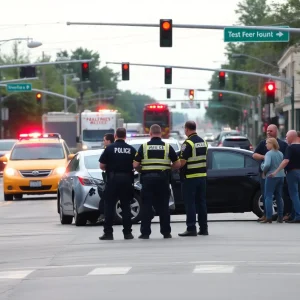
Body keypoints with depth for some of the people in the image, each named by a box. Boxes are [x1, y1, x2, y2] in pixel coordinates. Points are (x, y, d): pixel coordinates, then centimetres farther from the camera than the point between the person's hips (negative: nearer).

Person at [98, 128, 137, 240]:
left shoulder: (110, 148, -4)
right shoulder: (131, 149, 2)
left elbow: (102, 166, -4)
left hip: (113, 179, -2)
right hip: (127, 179, 2)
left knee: (109, 206, 3)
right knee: (126, 206, 9)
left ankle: (108, 233, -1)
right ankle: (127, 232, 7)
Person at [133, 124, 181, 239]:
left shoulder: (144, 147, -1)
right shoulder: (167, 147, 1)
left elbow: (135, 165, -5)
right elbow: (177, 164, 2)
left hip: (147, 179, -1)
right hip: (163, 179, 1)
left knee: (146, 206, 3)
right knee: (163, 206, 7)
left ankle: (145, 233, 1)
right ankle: (166, 232, 8)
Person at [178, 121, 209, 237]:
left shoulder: (188, 143, -15)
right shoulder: (203, 142, 11)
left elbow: (182, 162, -19)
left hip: (190, 177, -7)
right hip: (202, 175, 7)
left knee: (190, 203, -3)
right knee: (201, 202, 12)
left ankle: (191, 228, -5)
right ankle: (203, 228, 14)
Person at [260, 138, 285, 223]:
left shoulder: (269, 153, -12)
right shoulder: (280, 154, 9)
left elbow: (267, 164, -24)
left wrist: (264, 171, -8)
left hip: (272, 177, -7)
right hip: (281, 176, 7)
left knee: (268, 196, -3)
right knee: (279, 197, 13)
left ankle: (268, 217, -11)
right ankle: (280, 217, 13)